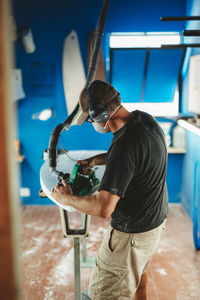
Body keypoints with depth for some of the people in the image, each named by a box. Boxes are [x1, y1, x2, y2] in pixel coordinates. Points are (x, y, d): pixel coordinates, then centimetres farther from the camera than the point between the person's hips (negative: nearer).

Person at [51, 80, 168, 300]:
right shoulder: (144, 118, -5)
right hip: (156, 217, 9)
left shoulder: (126, 145, -34)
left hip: (132, 233, -9)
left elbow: (103, 208, -37)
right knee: (138, 268, 33)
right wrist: (95, 160, 6)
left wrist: (66, 198, -20)